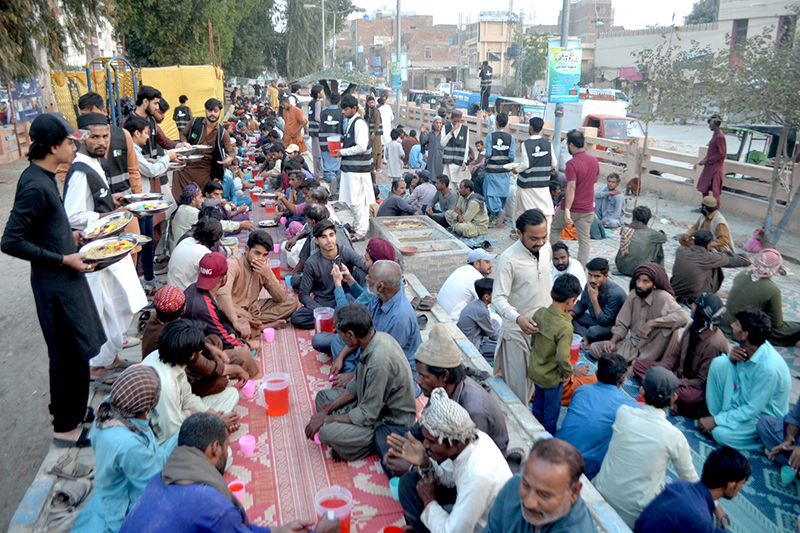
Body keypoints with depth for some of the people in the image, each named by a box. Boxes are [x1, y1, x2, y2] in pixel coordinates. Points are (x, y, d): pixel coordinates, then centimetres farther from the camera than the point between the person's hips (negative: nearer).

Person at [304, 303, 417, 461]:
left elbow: (367, 415, -25)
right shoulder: (378, 337, -7)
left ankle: (377, 444, -3)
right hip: (375, 404, 9)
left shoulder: (379, 361, -35)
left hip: (391, 422, -9)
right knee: (323, 396, 12)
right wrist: (326, 410, 4)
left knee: (327, 433, -24)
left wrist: (326, 420, -14)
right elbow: (356, 386, 7)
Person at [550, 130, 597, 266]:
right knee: (584, 239, 5)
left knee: (554, 229, 18)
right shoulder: (594, 160, 3)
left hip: (571, 207, -5)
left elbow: (571, 188, -27)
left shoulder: (572, 163, -19)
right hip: (588, 209, 5)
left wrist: (567, 209, -30)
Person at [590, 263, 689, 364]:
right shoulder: (633, 295, -1)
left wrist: (651, 323, -36)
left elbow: (683, 317, -37)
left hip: (652, 348, -5)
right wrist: (612, 341, -12)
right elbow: (622, 324, 6)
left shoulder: (663, 298, -18)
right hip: (633, 343, 5)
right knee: (594, 348, -9)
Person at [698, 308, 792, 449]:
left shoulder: (769, 368, -32)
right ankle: (716, 414, -5)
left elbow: (752, 410, -26)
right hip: (741, 402, 7)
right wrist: (731, 357, -15)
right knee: (719, 362, -14)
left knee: (721, 434, -31)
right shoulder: (742, 347, -11)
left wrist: (716, 421, -21)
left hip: (762, 415, -7)